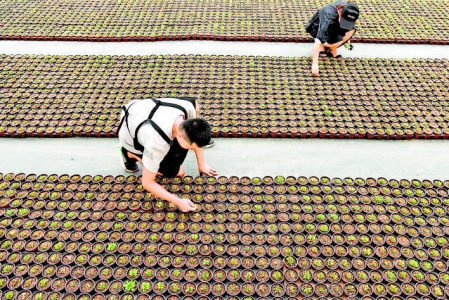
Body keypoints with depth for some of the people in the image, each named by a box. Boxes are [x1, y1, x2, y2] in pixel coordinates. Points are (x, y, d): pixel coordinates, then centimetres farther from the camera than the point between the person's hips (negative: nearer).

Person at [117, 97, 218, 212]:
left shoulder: (188, 107, -28)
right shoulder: (157, 144, -43)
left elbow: (195, 135, -6)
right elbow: (147, 183, -29)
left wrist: (201, 164, -3)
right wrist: (179, 202, -29)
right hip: (131, 138, -5)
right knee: (176, 172, -5)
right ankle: (131, 155, 6)